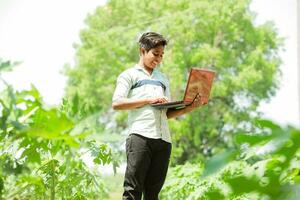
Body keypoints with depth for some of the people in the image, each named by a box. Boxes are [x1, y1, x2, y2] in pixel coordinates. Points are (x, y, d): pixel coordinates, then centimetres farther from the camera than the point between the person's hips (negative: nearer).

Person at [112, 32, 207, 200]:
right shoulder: (130, 75, 12)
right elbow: (116, 103, -3)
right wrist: (148, 99, -10)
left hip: (163, 139, 5)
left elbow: (167, 114, 21)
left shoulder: (163, 79, 27)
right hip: (140, 136, -5)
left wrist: (190, 107, 3)